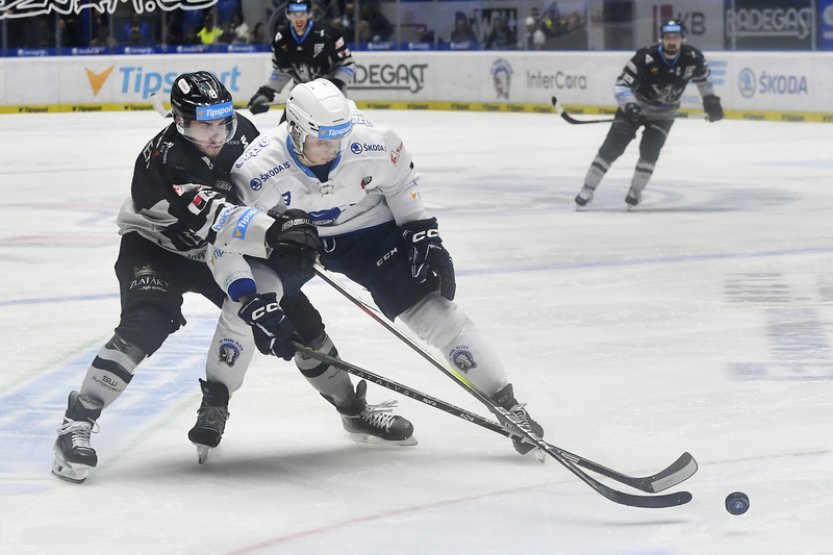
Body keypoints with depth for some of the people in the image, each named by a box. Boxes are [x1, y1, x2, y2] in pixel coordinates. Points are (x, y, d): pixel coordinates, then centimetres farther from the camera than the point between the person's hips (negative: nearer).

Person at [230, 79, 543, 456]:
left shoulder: (371, 144, -29)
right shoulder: (258, 169, -33)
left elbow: (402, 184, -6)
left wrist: (424, 235, -5)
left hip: (367, 230, -1)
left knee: (430, 306, -9)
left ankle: (506, 405, -6)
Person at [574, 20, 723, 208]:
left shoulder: (692, 58, -18)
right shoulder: (646, 57, -29)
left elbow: (703, 75, 5)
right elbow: (622, 83, -26)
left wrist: (710, 100, 5)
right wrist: (629, 106, -40)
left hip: (663, 113, 2)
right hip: (636, 105, -2)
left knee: (649, 150, -13)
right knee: (611, 147, -8)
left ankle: (636, 191, 8)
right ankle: (588, 189, -1)